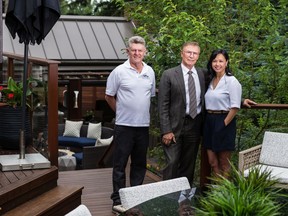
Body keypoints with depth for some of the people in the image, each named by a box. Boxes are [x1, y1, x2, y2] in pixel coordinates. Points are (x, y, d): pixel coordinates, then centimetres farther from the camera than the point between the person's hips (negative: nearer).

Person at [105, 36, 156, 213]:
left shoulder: (150, 72, 7)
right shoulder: (119, 71, -6)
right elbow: (109, 96, 1)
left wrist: (144, 113, 12)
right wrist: (121, 111, 4)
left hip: (144, 125, 5)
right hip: (124, 125, -4)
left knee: (140, 164, 12)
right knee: (120, 164, 1)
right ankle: (118, 200, 9)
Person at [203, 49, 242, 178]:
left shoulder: (231, 81, -9)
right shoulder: (211, 81, 12)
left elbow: (235, 107, -13)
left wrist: (224, 124, -14)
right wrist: (209, 121, 6)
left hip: (224, 122, -7)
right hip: (209, 122, 7)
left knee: (224, 164, 3)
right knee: (212, 162, 9)